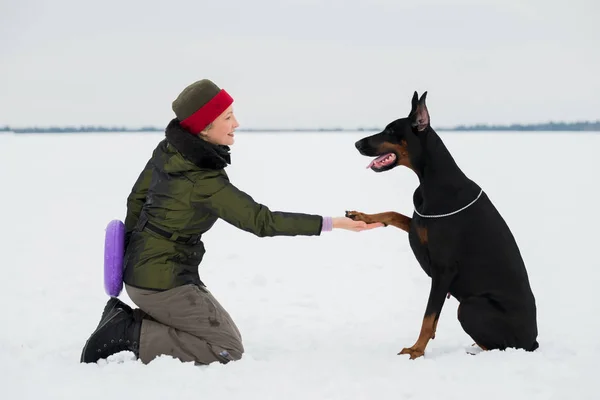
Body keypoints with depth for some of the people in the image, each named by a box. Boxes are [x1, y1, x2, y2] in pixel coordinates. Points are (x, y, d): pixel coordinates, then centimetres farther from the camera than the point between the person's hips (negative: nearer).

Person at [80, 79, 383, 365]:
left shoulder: (168, 149, -2)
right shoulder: (204, 181, -26)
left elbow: (136, 198, 10)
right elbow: (262, 222, -25)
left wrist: (133, 253, 24)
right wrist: (334, 223, -24)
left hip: (139, 267, 9)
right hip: (164, 281, -9)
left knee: (218, 331, 20)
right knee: (227, 349, -2)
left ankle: (126, 318, 10)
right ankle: (130, 336, -8)